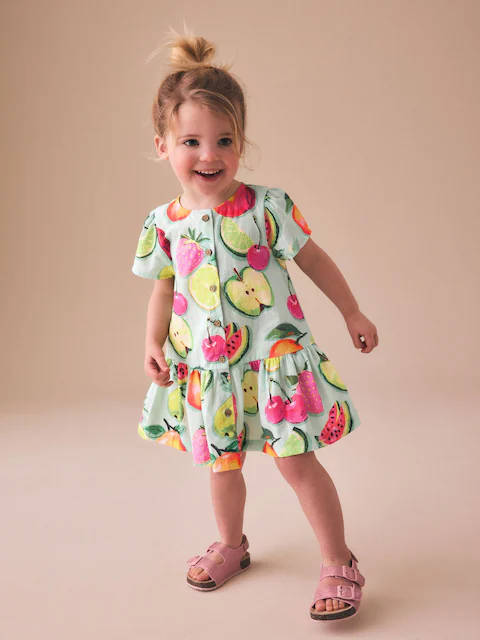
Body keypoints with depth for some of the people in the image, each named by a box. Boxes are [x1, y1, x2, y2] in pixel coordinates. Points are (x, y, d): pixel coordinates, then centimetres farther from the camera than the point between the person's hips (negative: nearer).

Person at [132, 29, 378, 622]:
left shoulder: (267, 206, -12)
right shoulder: (164, 223, -2)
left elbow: (314, 260, -1)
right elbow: (164, 288, 11)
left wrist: (352, 313, 5)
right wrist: (154, 343, 0)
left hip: (274, 356, -4)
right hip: (208, 365, 4)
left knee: (295, 459, -1)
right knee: (223, 462, 18)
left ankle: (338, 562, 17)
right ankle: (231, 544, 43)